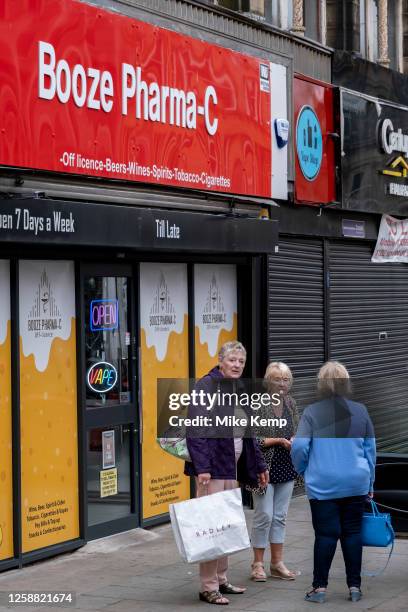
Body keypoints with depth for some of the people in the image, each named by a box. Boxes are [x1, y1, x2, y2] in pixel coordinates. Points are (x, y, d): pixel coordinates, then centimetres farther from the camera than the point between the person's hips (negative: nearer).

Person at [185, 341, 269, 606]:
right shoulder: (207, 386, -11)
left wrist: (259, 465, 24)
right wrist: (202, 467, -24)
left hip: (232, 465, 8)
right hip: (212, 466, -8)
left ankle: (221, 579, 24)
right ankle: (208, 587, 0)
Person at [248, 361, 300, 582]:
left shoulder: (290, 403, 7)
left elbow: (297, 430, 19)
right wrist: (279, 441, -18)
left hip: (286, 468, 6)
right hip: (265, 468, -6)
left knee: (280, 516, 11)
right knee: (264, 516, -4)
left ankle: (277, 563, 18)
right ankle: (257, 564, 8)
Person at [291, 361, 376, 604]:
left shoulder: (312, 412, -7)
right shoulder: (360, 411, 2)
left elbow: (299, 446, -12)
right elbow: (371, 449, 9)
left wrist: (302, 469, 9)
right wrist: (370, 483, 19)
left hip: (323, 484, -2)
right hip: (356, 484, 2)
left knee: (326, 534, 3)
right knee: (353, 533, 10)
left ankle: (320, 587, 6)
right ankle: (355, 587, 13)